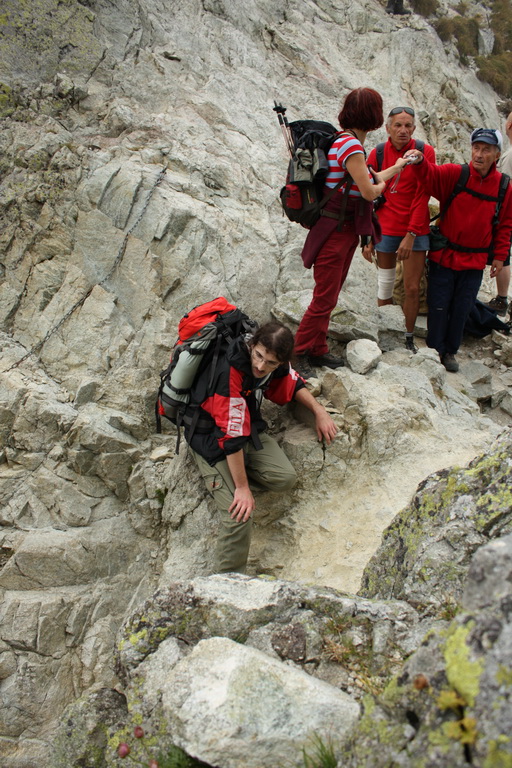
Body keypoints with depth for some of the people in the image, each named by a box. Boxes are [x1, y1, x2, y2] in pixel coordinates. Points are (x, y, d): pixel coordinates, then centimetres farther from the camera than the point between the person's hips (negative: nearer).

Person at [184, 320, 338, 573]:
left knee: (286, 479, -14)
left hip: (249, 426, 7)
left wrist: (319, 410, 0)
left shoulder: (276, 363, -12)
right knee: (239, 513, -20)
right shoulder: (231, 372, -34)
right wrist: (242, 487, -26)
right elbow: (231, 436, -31)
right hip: (212, 437, -7)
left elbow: (293, 384, 14)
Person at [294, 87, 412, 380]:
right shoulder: (350, 145, -20)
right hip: (335, 231, -10)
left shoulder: (348, 141, 10)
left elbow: (372, 179, 19)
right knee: (324, 298, -4)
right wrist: (381, 186, 3)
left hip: (347, 231, 10)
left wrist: (398, 165, 30)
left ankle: (318, 350, 26)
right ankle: (299, 354, 5)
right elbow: (369, 192, -19)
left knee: (330, 296, 16)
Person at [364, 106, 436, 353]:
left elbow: (422, 196, -9)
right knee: (385, 287, 7)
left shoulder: (425, 152, -6)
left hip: (416, 230, -1)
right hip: (386, 229, 1)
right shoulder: (377, 154, -3)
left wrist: (411, 234, -14)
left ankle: (409, 339, 16)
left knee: (412, 288, 1)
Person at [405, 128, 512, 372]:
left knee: (462, 308, 10)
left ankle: (450, 351, 27)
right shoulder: (455, 174, -8)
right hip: (444, 256, -2)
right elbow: (431, 175, -26)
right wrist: (420, 162, -48)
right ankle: (435, 350, 20)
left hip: (475, 261, 2)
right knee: (439, 306, 4)